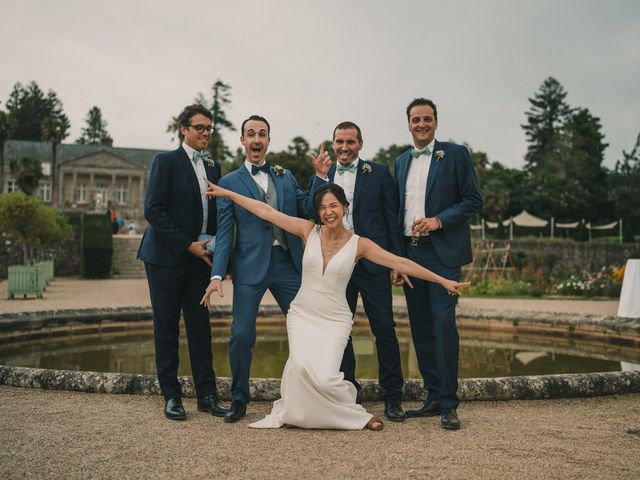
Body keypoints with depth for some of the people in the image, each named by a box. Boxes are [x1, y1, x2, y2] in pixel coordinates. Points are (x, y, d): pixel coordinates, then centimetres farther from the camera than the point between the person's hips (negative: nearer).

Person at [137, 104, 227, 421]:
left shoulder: (213, 166, 13)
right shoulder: (166, 162, -5)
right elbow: (153, 210, -13)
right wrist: (187, 245, -14)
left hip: (200, 258, 5)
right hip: (167, 258, -5)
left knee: (200, 326, 6)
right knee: (166, 328, 3)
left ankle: (207, 395, 12)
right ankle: (171, 396, 12)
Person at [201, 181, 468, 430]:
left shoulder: (359, 244, -4)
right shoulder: (309, 232, -1)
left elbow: (401, 263, -4)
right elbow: (266, 211, 0)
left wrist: (442, 280, -5)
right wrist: (226, 193, 1)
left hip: (334, 320, -1)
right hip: (302, 314, 1)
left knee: (324, 377, -21)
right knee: (302, 365, -25)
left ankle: (351, 412, 11)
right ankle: (292, 412, 4)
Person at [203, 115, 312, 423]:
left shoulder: (286, 177, 15)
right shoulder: (230, 183, 5)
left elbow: (308, 210, 8)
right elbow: (224, 233, 1)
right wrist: (217, 275, -10)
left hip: (288, 264, 3)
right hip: (250, 267, -3)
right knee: (241, 335, -5)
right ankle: (239, 400, 15)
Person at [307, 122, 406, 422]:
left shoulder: (379, 173, 4)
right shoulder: (321, 177, 11)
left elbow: (392, 218, 2)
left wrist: (398, 260, -3)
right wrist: (321, 176, -11)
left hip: (372, 262, -3)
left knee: (384, 328, -1)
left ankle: (392, 396, 9)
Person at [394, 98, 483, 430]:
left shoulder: (455, 154, 1)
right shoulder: (401, 162, 16)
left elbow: (473, 200, -2)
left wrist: (439, 220, -16)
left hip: (442, 253, -5)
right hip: (409, 253, 6)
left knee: (443, 322, -11)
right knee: (420, 327, 8)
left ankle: (449, 405, -5)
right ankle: (433, 396, 18)